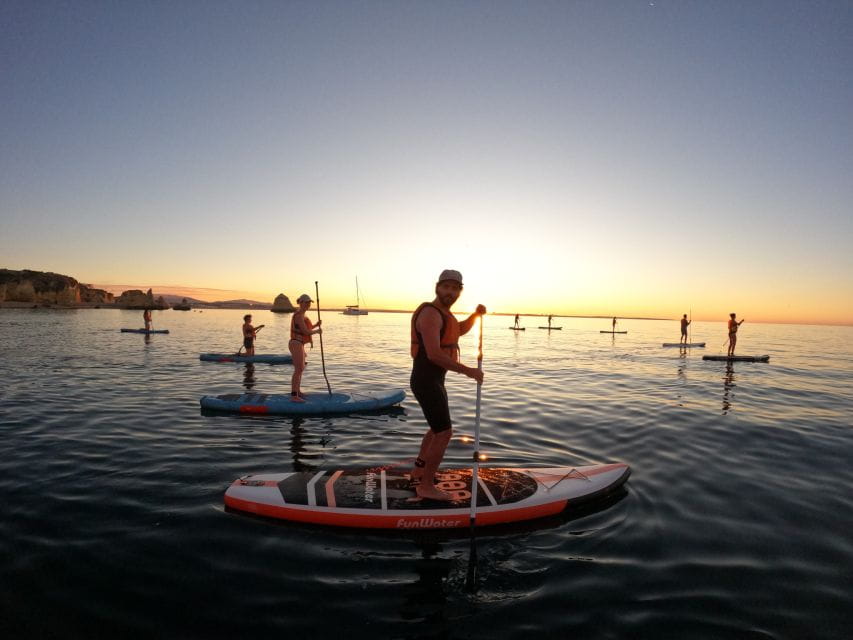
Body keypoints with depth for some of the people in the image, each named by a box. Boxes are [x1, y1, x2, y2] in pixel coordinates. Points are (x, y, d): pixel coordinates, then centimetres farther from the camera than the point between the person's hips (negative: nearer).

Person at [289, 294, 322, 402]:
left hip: (299, 344, 11)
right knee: (298, 370, -15)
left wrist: (316, 325, 8)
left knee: (301, 368, 21)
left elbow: (306, 329, 22)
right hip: (297, 344, -11)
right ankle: (294, 396, -18)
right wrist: (317, 331, -4)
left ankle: (297, 391, 35)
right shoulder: (299, 315, -16)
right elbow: (306, 331, -21)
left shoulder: (302, 314, 16)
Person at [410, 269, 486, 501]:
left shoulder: (442, 311, 12)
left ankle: (418, 471, 39)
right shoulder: (430, 313, -20)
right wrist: (469, 371, -24)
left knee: (438, 428, 24)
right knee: (444, 433, -6)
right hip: (426, 382, -11)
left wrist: (476, 314, 9)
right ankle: (426, 486, 8)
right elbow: (434, 354, -30)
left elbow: (460, 329, 29)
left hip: (434, 380, 11)